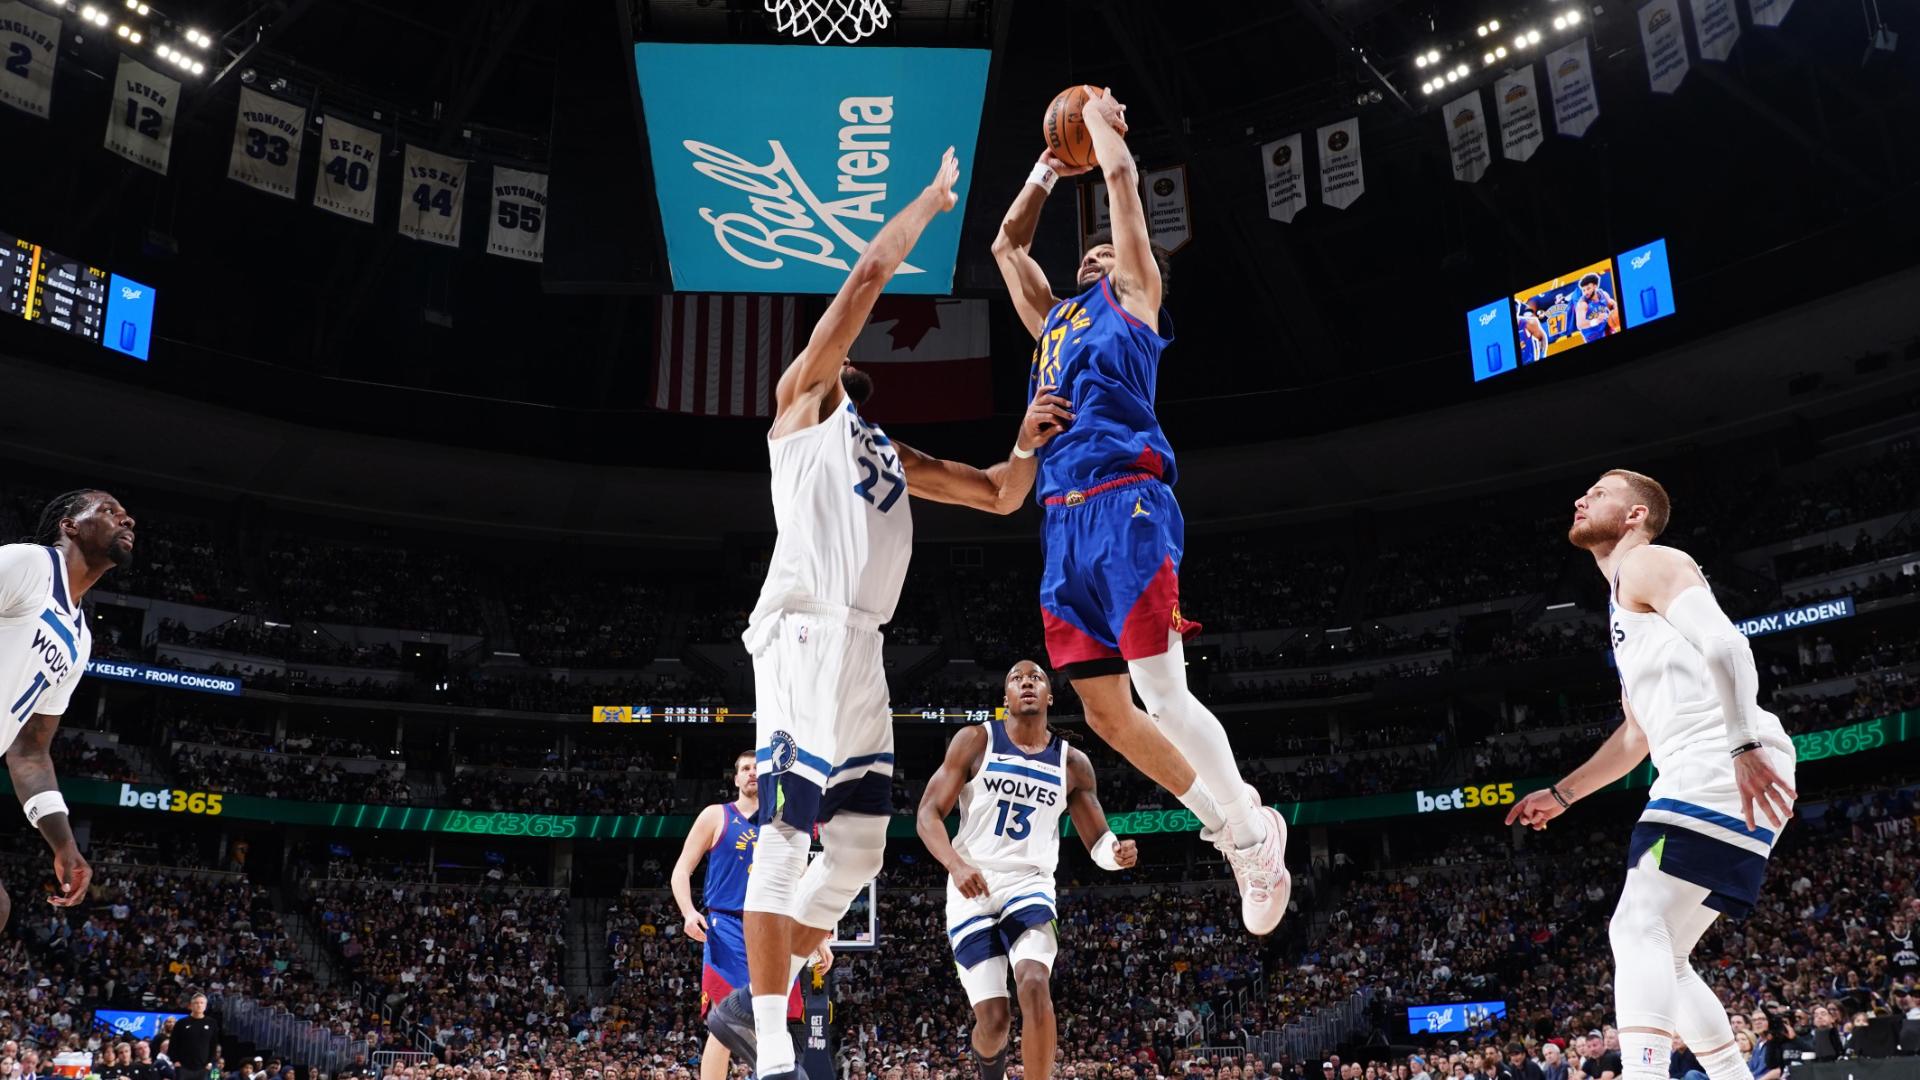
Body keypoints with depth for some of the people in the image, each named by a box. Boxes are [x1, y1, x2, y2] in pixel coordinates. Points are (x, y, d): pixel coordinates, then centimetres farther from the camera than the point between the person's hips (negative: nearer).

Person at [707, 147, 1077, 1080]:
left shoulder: (890, 455, 30)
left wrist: (1025, 446, 9)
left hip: (861, 650, 8)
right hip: (805, 632, -8)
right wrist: (930, 201, 15)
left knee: (859, 850, 7)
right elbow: (869, 274, 3)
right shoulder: (805, 402, 10)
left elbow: (998, 498, 28)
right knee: (785, 835, -11)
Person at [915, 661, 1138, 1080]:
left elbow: (1097, 840, 8)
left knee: (1035, 986, -26)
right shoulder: (976, 741, -3)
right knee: (993, 1017, -3)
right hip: (972, 887, -1)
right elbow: (928, 813, -6)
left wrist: (1115, 852, -18)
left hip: (1029, 884, 1)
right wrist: (955, 865, -24)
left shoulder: (1073, 763, 4)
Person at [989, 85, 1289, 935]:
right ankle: (1228, 830, 17)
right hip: (1064, 524, 7)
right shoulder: (1054, 318, 30)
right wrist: (1048, 169, 42)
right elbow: (1006, 244, 41)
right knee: (1104, 713, 4)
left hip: (1123, 509, -7)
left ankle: (1255, 830, 3)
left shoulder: (1131, 298, 13)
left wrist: (1099, 115, 27)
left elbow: (1121, 174, 11)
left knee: (1162, 695, -13)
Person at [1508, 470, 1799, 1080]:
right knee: (1659, 956, 12)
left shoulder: (1648, 562, 1)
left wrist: (1745, 744, -29)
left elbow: (1723, 642, -18)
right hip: (1707, 780, 10)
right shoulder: (1628, 604, 30)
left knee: (1639, 929, -18)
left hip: (1721, 773, -10)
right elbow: (1637, 736, 35)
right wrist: (1561, 794, 34)